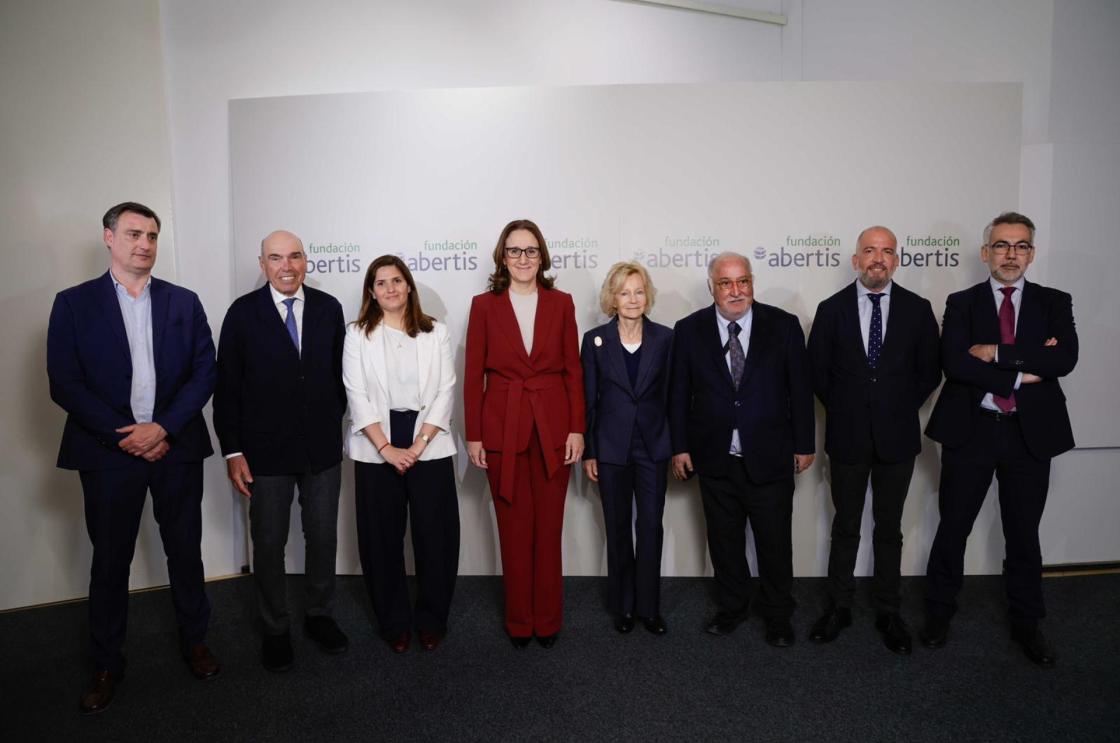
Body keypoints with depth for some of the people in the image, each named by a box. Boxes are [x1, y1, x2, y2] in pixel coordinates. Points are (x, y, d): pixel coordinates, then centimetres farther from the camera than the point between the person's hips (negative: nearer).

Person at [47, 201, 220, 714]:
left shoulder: (184, 302, 5)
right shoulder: (74, 303, 1)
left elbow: (204, 372, 0)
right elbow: (64, 383, -5)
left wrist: (163, 428, -12)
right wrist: (121, 436, -12)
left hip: (175, 446, 1)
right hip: (108, 451, -1)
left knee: (185, 551, 12)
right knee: (110, 560, 11)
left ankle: (194, 641, 32)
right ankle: (107, 665, 28)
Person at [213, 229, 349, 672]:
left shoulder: (328, 308, 0)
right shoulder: (243, 313, -5)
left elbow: (339, 373, 5)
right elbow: (226, 385, -5)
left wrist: (336, 426, 5)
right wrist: (233, 452, -7)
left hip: (323, 448, 2)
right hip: (267, 452, -2)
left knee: (323, 538, 14)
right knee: (269, 544, 11)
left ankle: (319, 616, 35)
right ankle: (275, 629, 31)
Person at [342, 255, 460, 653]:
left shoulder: (435, 333, 4)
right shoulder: (357, 334, 3)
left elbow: (445, 393, -2)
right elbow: (357, 397, -4)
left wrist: (417, 446, -11)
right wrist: (386, 448, -12)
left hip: (430, 448, 0)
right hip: (375, 450, 0)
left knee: (435, 535, 3)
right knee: (383, 539, 8)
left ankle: (432, 619, 22)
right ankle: (393, 622, 25)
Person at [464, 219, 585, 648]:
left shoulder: (561, 303, 4)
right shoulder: (484, 305, 1)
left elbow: (573, 369, 4)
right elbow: (473, 375, 1)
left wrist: (577, 428, -2)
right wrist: (473, 435, -2)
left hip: (553, 427, 1)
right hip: (503, 427, 0)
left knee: (549, 529, 8)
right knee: (513, 529, 8)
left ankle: (548, 620, 25)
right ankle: (519, 621, 25)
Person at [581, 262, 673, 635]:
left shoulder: (664, 338, -1)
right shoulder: (596, 340, -3)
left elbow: (671, 394, 3)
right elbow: (587, 399, 0)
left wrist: (677, 445, 2)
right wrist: (588, 452, -2)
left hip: (653, 446, 0)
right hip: (611, 447, 0)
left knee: (651, 525, 3)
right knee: (618, 528, 11)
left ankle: (649, 605, 19)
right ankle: (623, 605, 25)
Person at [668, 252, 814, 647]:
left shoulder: (784, 325, -4)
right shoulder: (689, 330, -2)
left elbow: (800, 389, 0)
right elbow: (679, 393, 2)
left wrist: (803, 444, 1)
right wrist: (680, 446, 0)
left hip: (770, 457, -1)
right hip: (714, 458, 1)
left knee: (775, 541, 11)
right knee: (724, 540, 16)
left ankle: (777, 614, 32)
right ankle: (731, 606, 37)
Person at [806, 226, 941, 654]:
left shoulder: (917, 309, 0)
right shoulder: (832, 309, -1)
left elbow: (929, 371, 6)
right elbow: (818, 371, 3)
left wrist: (901, 409, 2)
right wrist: (844, 410, 2)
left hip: (896, 437, 1)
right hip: (847, 436, 0)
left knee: (889, 528, 11)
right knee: (845, 527, 10)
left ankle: (888, 613, 25)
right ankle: (839, 607, 24)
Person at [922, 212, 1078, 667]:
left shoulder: (1054, 303, 5)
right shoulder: (961, 304, 1)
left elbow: (1065, 358, -13)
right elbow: (954, 363, -14)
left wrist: (998, 354, -17)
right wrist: (1022, 372, -15)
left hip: (1031, 433, 1)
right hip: (971, 430, -1)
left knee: (1024, 534, 13)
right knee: (952, 528, 8)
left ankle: (1026, 623, 31)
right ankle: (939, 613, 25)